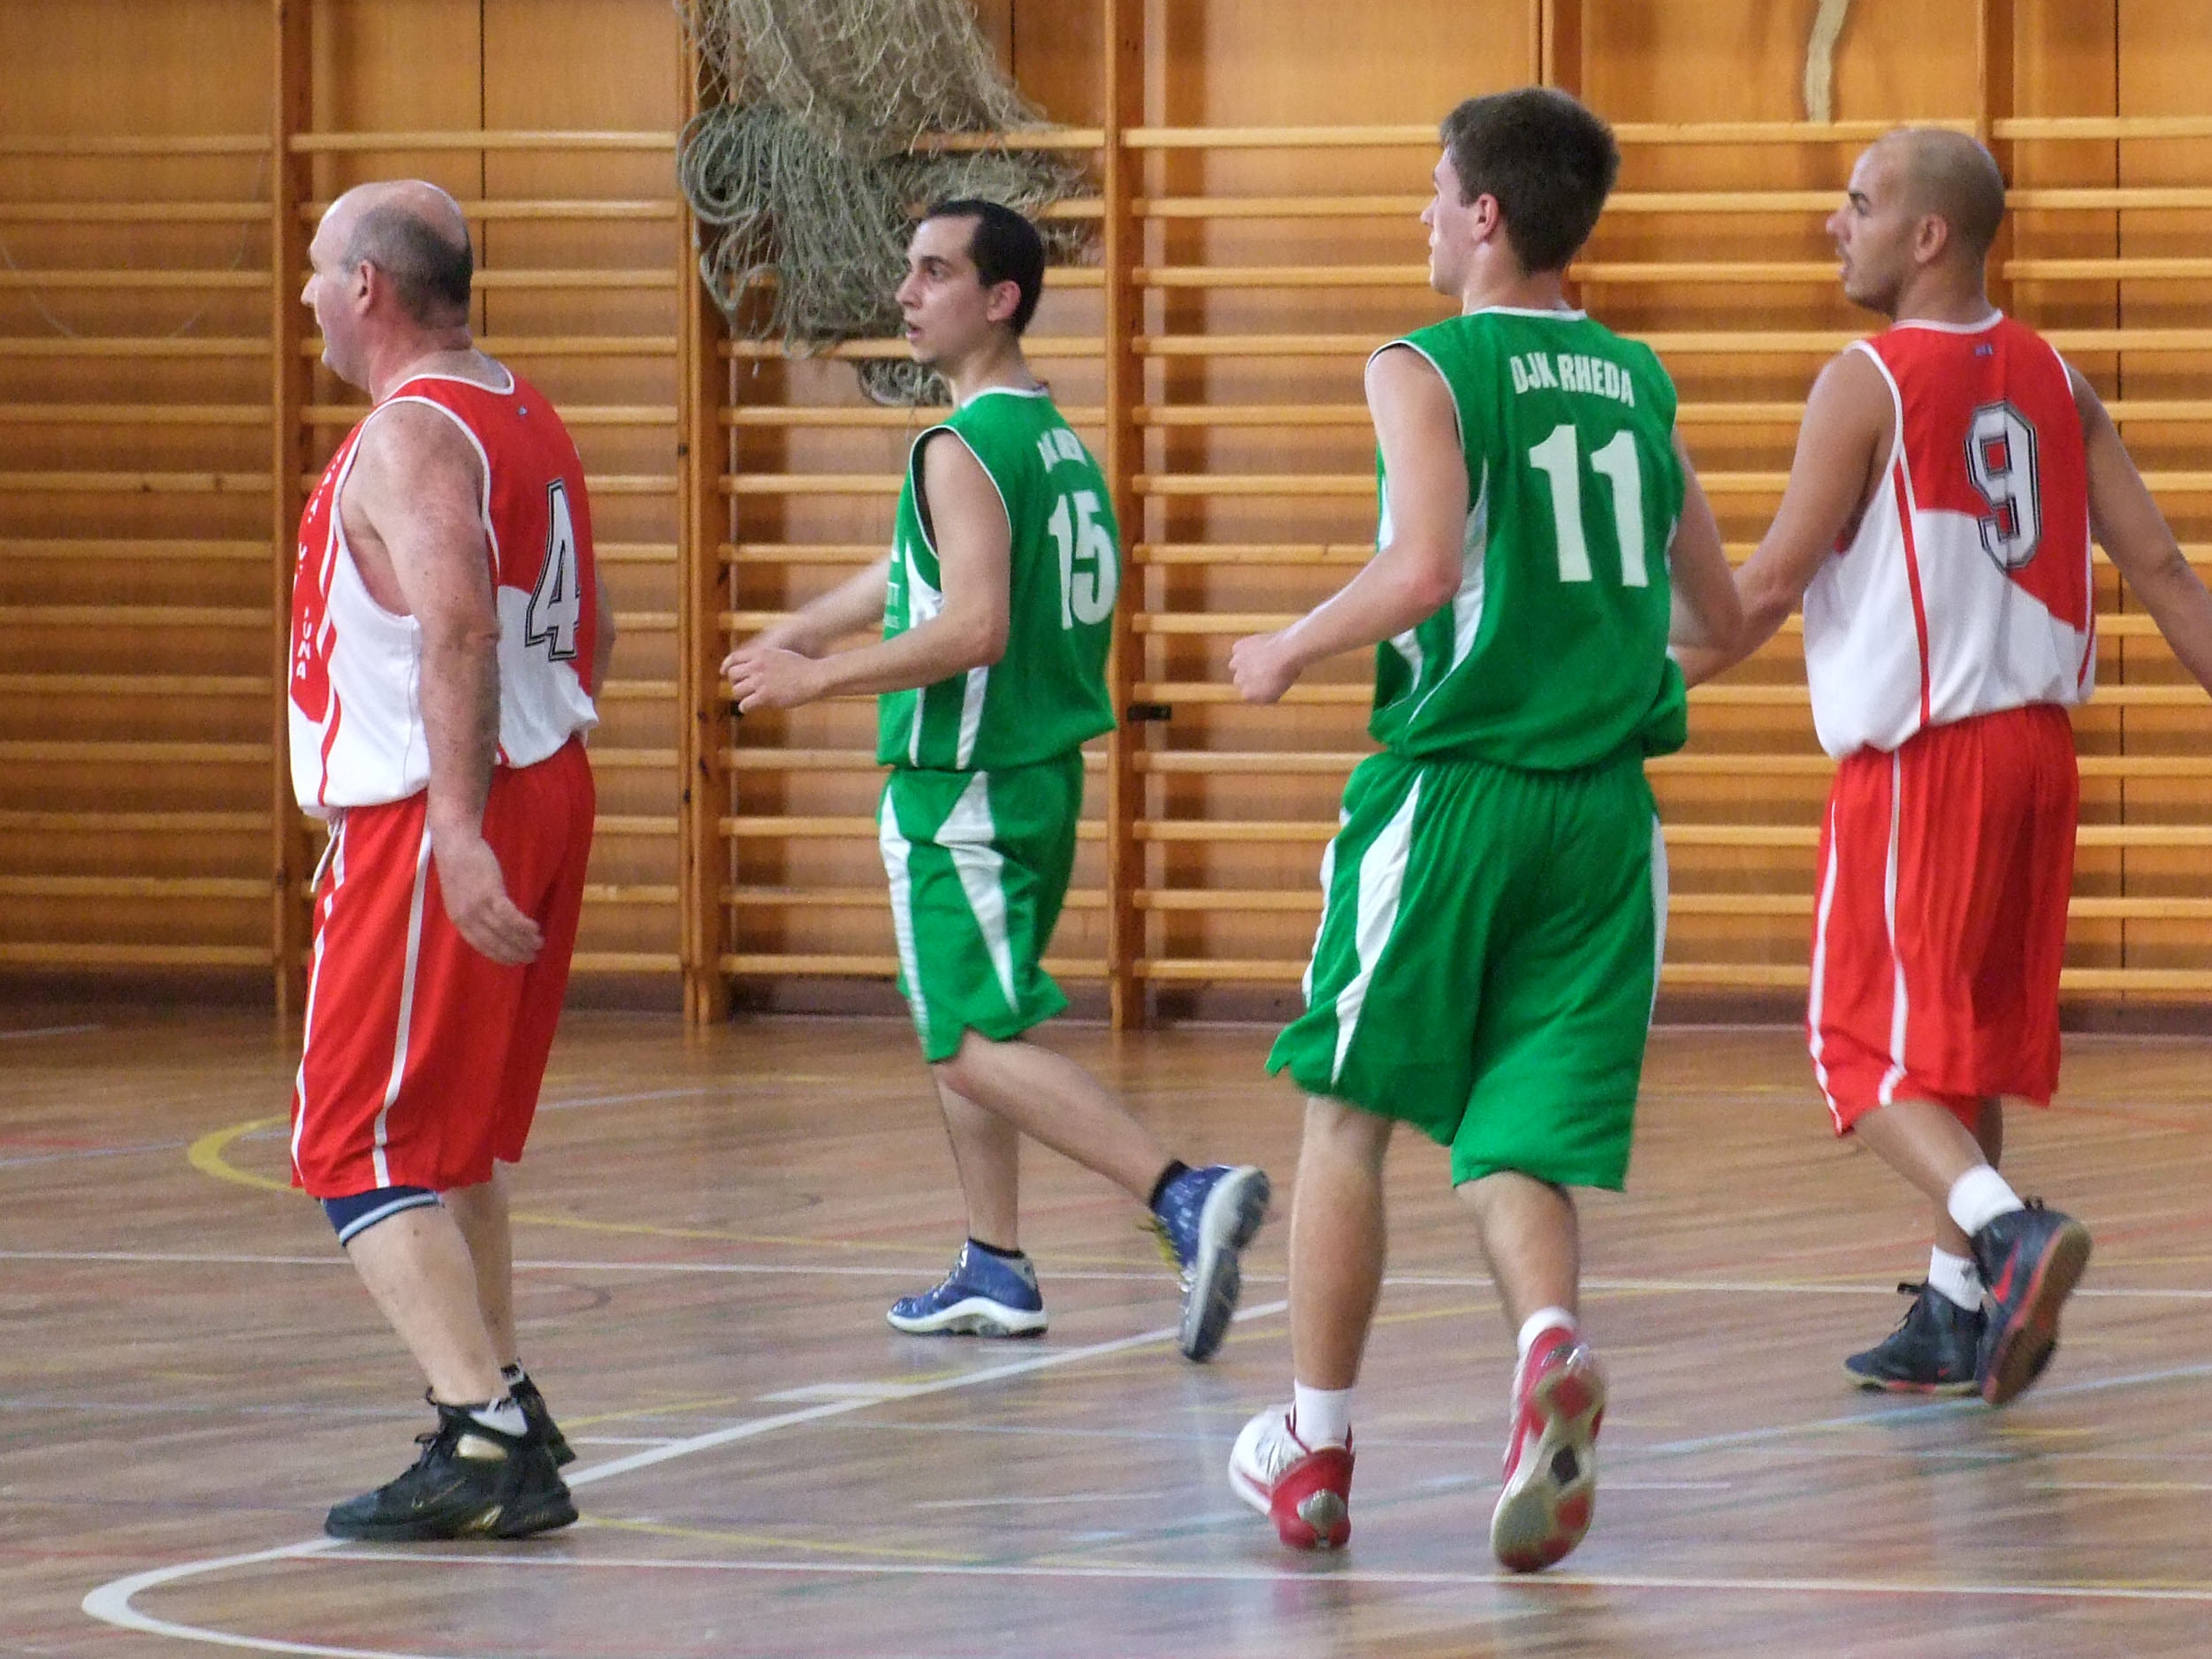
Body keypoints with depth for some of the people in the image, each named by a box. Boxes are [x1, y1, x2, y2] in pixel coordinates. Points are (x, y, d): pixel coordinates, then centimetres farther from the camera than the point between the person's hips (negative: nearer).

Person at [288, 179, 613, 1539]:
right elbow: (592, 631, 19)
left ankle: (489, 1451, -16)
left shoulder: (407, 439, -16)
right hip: (547, 791, 10)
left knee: (361, 1157, -7)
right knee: (456, 1143, 22)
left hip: (436, 821, -10)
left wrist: (458, 837, -35)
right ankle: (497, 1402, 29)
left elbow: (456, 628, -29)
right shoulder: (528, 419, 13)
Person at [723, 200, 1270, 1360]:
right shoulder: (1058, 441, 14)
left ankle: (1185, 1197, -25)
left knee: (977, 1048, -12)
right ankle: (995, 1273, 23)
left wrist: (815, 677, -18)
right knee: (957, 1028, 20)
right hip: (1043, 775, 10)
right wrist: (806, 628, 30)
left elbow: (974, 629, -26)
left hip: (967, 789, -10)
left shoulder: (965, 450, -17)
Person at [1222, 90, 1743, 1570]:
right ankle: (1550, 1342, -28)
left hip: (1458, 783, -4)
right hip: (1606, 807, 4)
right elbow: (1716, 620, 17)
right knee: (1516, 1145, 4)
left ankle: (1317, 1448, 16)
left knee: (1351, 1115, 11)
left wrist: (1292, 652, -6)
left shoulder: (1428, 372, -6)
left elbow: (1427, 569, -22)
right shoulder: (1641, 387, 12)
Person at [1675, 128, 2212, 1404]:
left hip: (1921, 760, -7)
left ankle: (2012, 1235, -24)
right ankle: (1959, 1319, 22)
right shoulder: (2053, 381, 7)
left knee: (1873, 1055, -2)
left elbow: (1771, 587, -11)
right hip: (2036, 742, 7)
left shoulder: (1867, 387, -11)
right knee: (1969, 1044, 18)